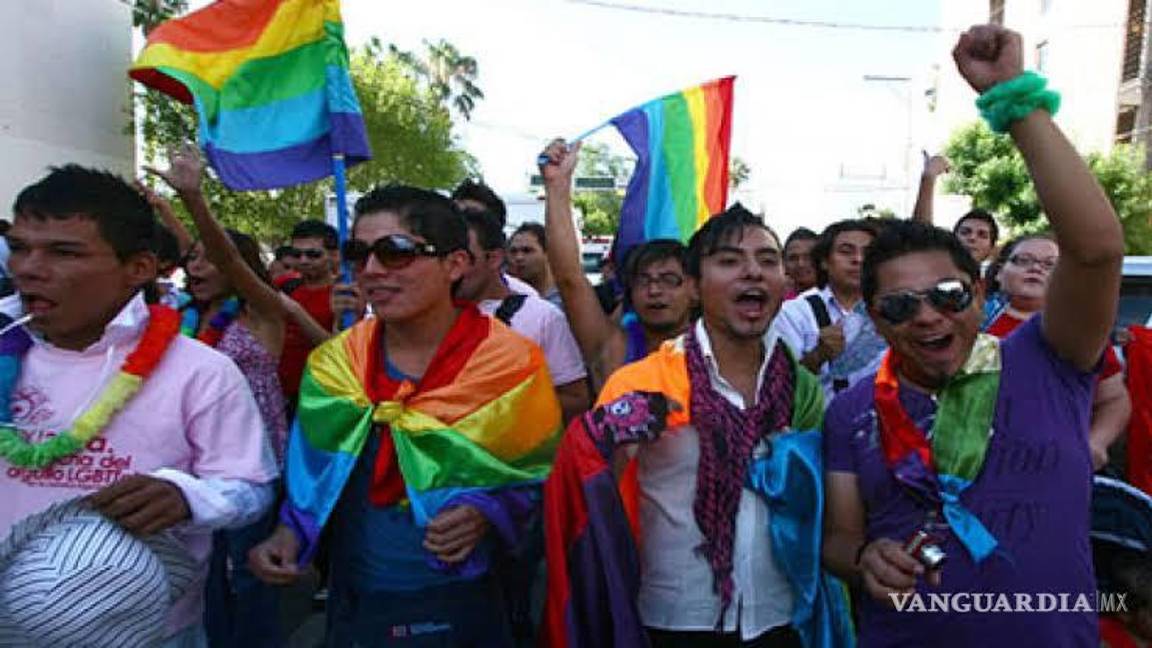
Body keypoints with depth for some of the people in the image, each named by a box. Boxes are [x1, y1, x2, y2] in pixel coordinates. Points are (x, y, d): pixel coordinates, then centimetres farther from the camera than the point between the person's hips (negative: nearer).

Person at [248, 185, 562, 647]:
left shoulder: (511, 366, -15)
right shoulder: (334, 363, -2)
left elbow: (538, 477, -5)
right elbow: (313, 472, 10)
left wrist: (486, 515, -22)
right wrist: (289, 533, -6)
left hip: (456, 608, -3)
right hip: (350, 603, 4)